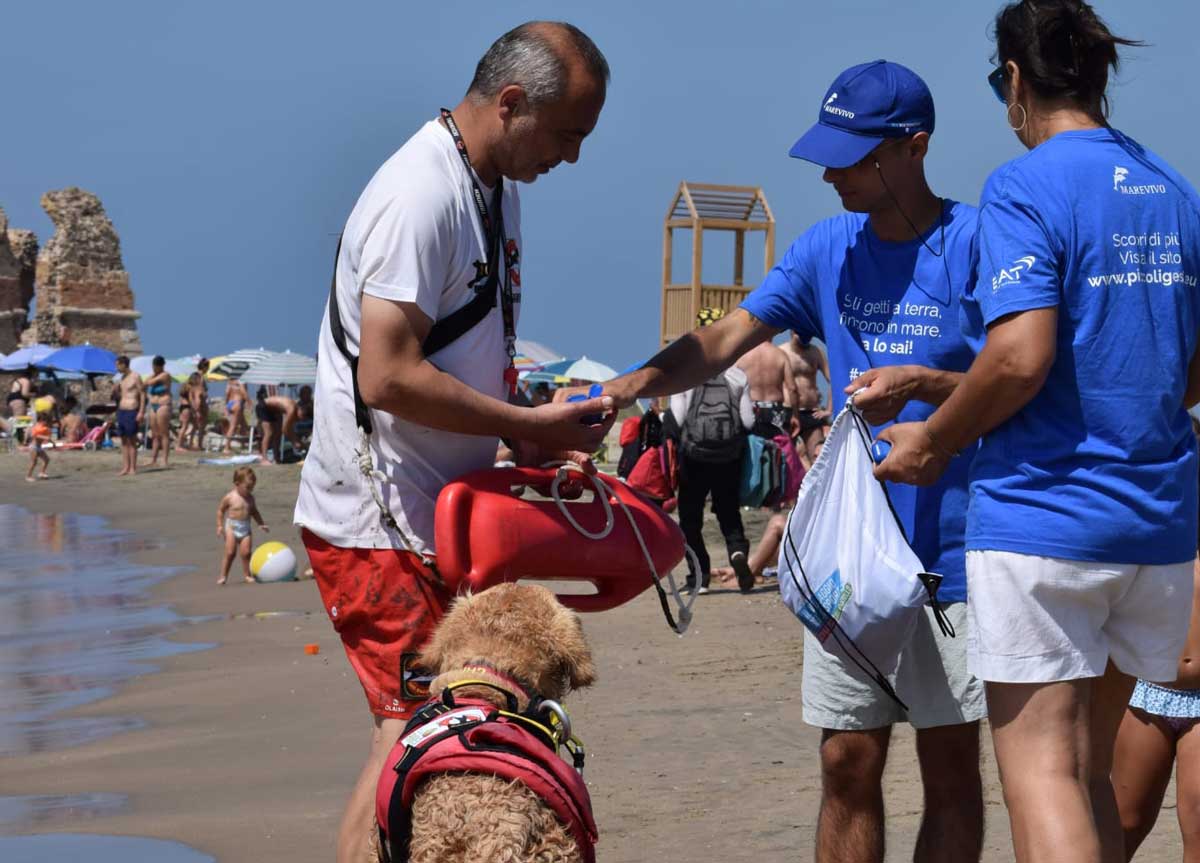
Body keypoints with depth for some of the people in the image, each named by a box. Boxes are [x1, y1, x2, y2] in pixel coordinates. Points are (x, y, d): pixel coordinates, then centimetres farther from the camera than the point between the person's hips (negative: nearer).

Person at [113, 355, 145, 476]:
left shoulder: (135, 377, -7)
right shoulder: (122, 378, 15)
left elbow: (142, 394, -9)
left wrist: (141, 412, -16)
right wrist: (116, 389, 0)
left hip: (132, 411, -8)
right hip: (121, 410, 8)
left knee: (132, 440, -5)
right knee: (124, 440, 7)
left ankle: (133, 468, -3)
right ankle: (125, 467, 9)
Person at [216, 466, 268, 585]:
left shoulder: (250, 498, 5)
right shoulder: (230, 497, -8)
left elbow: (254, 512, 19)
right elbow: (220, 510, -1)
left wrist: (262, 524, 17)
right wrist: (219, 525, -6)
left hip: (246, 528, 4)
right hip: (232, 527, -4)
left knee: (246, 552, -4)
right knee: (230, 552, -7)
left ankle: (246, 575, 9)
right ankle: (223, 576, 2)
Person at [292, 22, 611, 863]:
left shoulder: (496, 187, 12)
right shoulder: (422, 195, -19)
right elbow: (388, 378, -26)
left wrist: (534, 435, 6)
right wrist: (528, 423, -17)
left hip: (438, 512, 10)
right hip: (378, 524, -10)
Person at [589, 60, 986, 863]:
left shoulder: (979, 244, -8)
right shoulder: (827, 248, 8)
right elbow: (726, 339, 1)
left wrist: (921, 385, -23)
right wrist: (628, 387, -14)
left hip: (952, 550, -4)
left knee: (951, 764, 5)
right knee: (848, 764, 6)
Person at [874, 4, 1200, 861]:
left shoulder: (1027, 187, -10)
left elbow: (1021, 356, -21)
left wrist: (930, 444, -6)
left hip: (1044, 510, -7)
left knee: (1041, 773, -5)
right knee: (1088, 770, 16)